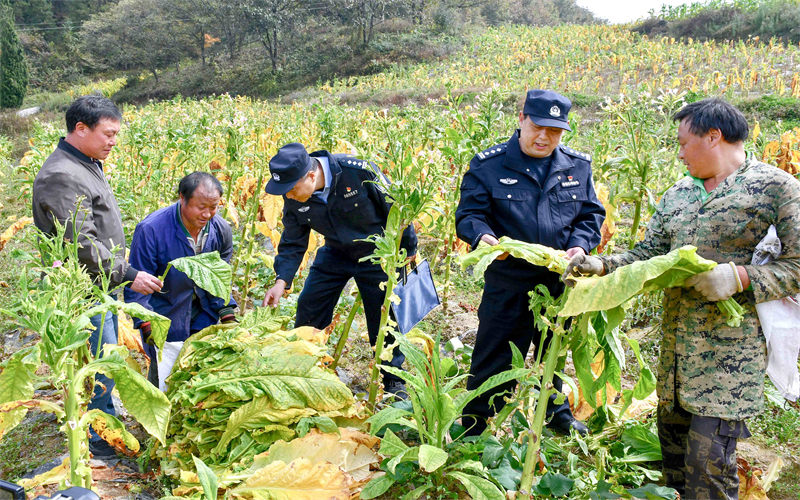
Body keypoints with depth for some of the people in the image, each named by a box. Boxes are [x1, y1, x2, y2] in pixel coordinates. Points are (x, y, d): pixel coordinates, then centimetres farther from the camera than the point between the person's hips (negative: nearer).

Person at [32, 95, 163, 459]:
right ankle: (97, 439, 11)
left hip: (103, 285, 10)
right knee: (101, 364, -2)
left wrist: (121, 273, 24)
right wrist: (128, 274, -25)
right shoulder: (61, 176, -22)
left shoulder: (87, 165, 11)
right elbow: (81, 244, -27)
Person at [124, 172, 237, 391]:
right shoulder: (151, 230, -22)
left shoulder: (221, 229, -7)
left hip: (204, 317, 4)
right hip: (165, 317, -4)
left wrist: (227, 314, 1)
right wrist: (145, 323, -21)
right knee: (165, 385, -4)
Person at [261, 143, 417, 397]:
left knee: (384, 318, 1)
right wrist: (281, 281, -19)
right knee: (308, 309, 3)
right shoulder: (293, 198, -17)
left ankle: (394, 381, 21)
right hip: (335, 253, 4)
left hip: (377, 255, -4)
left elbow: (395, 207, -19)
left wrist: (408, 250, -10)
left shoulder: (359, 172, -33)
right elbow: (293, 243, -5)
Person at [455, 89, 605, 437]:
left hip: (561, 282, 4)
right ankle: (473, 428, 20)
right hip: (508, 286, -3)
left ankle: (556, 411, 46)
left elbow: (591, 214, 10)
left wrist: (580, 245, -10)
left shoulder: (578, 167, 6)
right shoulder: (488, 165, -4)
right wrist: (482, 236, -28)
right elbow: (468, 215, -6)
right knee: (493, 358, 4)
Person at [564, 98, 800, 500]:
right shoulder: (679, 193, 14)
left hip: (731, 346, -7)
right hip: (676, 340, 7)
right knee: (671, 435, 17)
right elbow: (651, 251, 14)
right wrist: (602, 266, 0)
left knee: (709, 459, -6)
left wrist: (738, 276, -23)